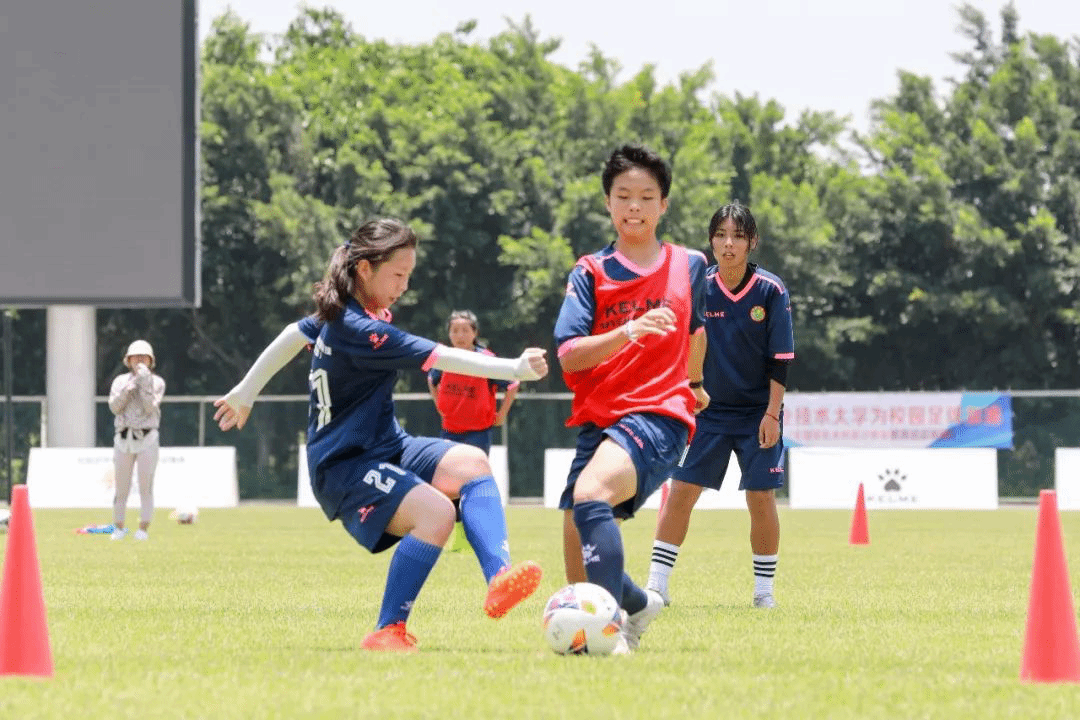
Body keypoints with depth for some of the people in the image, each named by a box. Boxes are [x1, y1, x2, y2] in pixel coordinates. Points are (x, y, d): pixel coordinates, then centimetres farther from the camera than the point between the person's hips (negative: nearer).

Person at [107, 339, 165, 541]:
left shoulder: (156, 382, 4)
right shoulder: (120, 381, 9)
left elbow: (151, 407, -9)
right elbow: (114, 407, -3)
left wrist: (145, 384, -16)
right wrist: (127, 389, -15)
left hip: (147, 438, -2)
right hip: (123, 438, 2)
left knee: (146, 486, -4)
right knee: (121, 487, 4)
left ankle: (144, 528, -1)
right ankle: (118, 528, 11)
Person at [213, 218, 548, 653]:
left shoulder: (340, 314, 8)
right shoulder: (359, 330, -22)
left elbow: (294, 336, 25)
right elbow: (442, 358, -26)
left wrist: (246, 392, 38)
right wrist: (516, 369, -26)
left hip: (386, 447, 10)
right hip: (345, 467, -10)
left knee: (472, 464, -14)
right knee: (436, 514, -30)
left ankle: (498, 578, -28)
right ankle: (387, 632, -18)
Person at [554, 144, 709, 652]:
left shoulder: (690, 266, 8)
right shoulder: (590, 274, 5)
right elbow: (569, 356, -8)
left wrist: (693, 383, 43)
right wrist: (630, 332, -23)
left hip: (659, 415, -3)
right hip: (597, 419, 3)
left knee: (590, 493, -34)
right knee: (581, 578, -1)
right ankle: (638, 604, 29)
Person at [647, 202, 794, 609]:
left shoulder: (771, 291, -8)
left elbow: (780, 360, -6)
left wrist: (772, 414, -10)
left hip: (757, 413, -2)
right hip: (708, 410, 2)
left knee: (761, 498, -3)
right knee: (680, 491, -5)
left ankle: (764, 590, 10)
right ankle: (657, 585, -2)